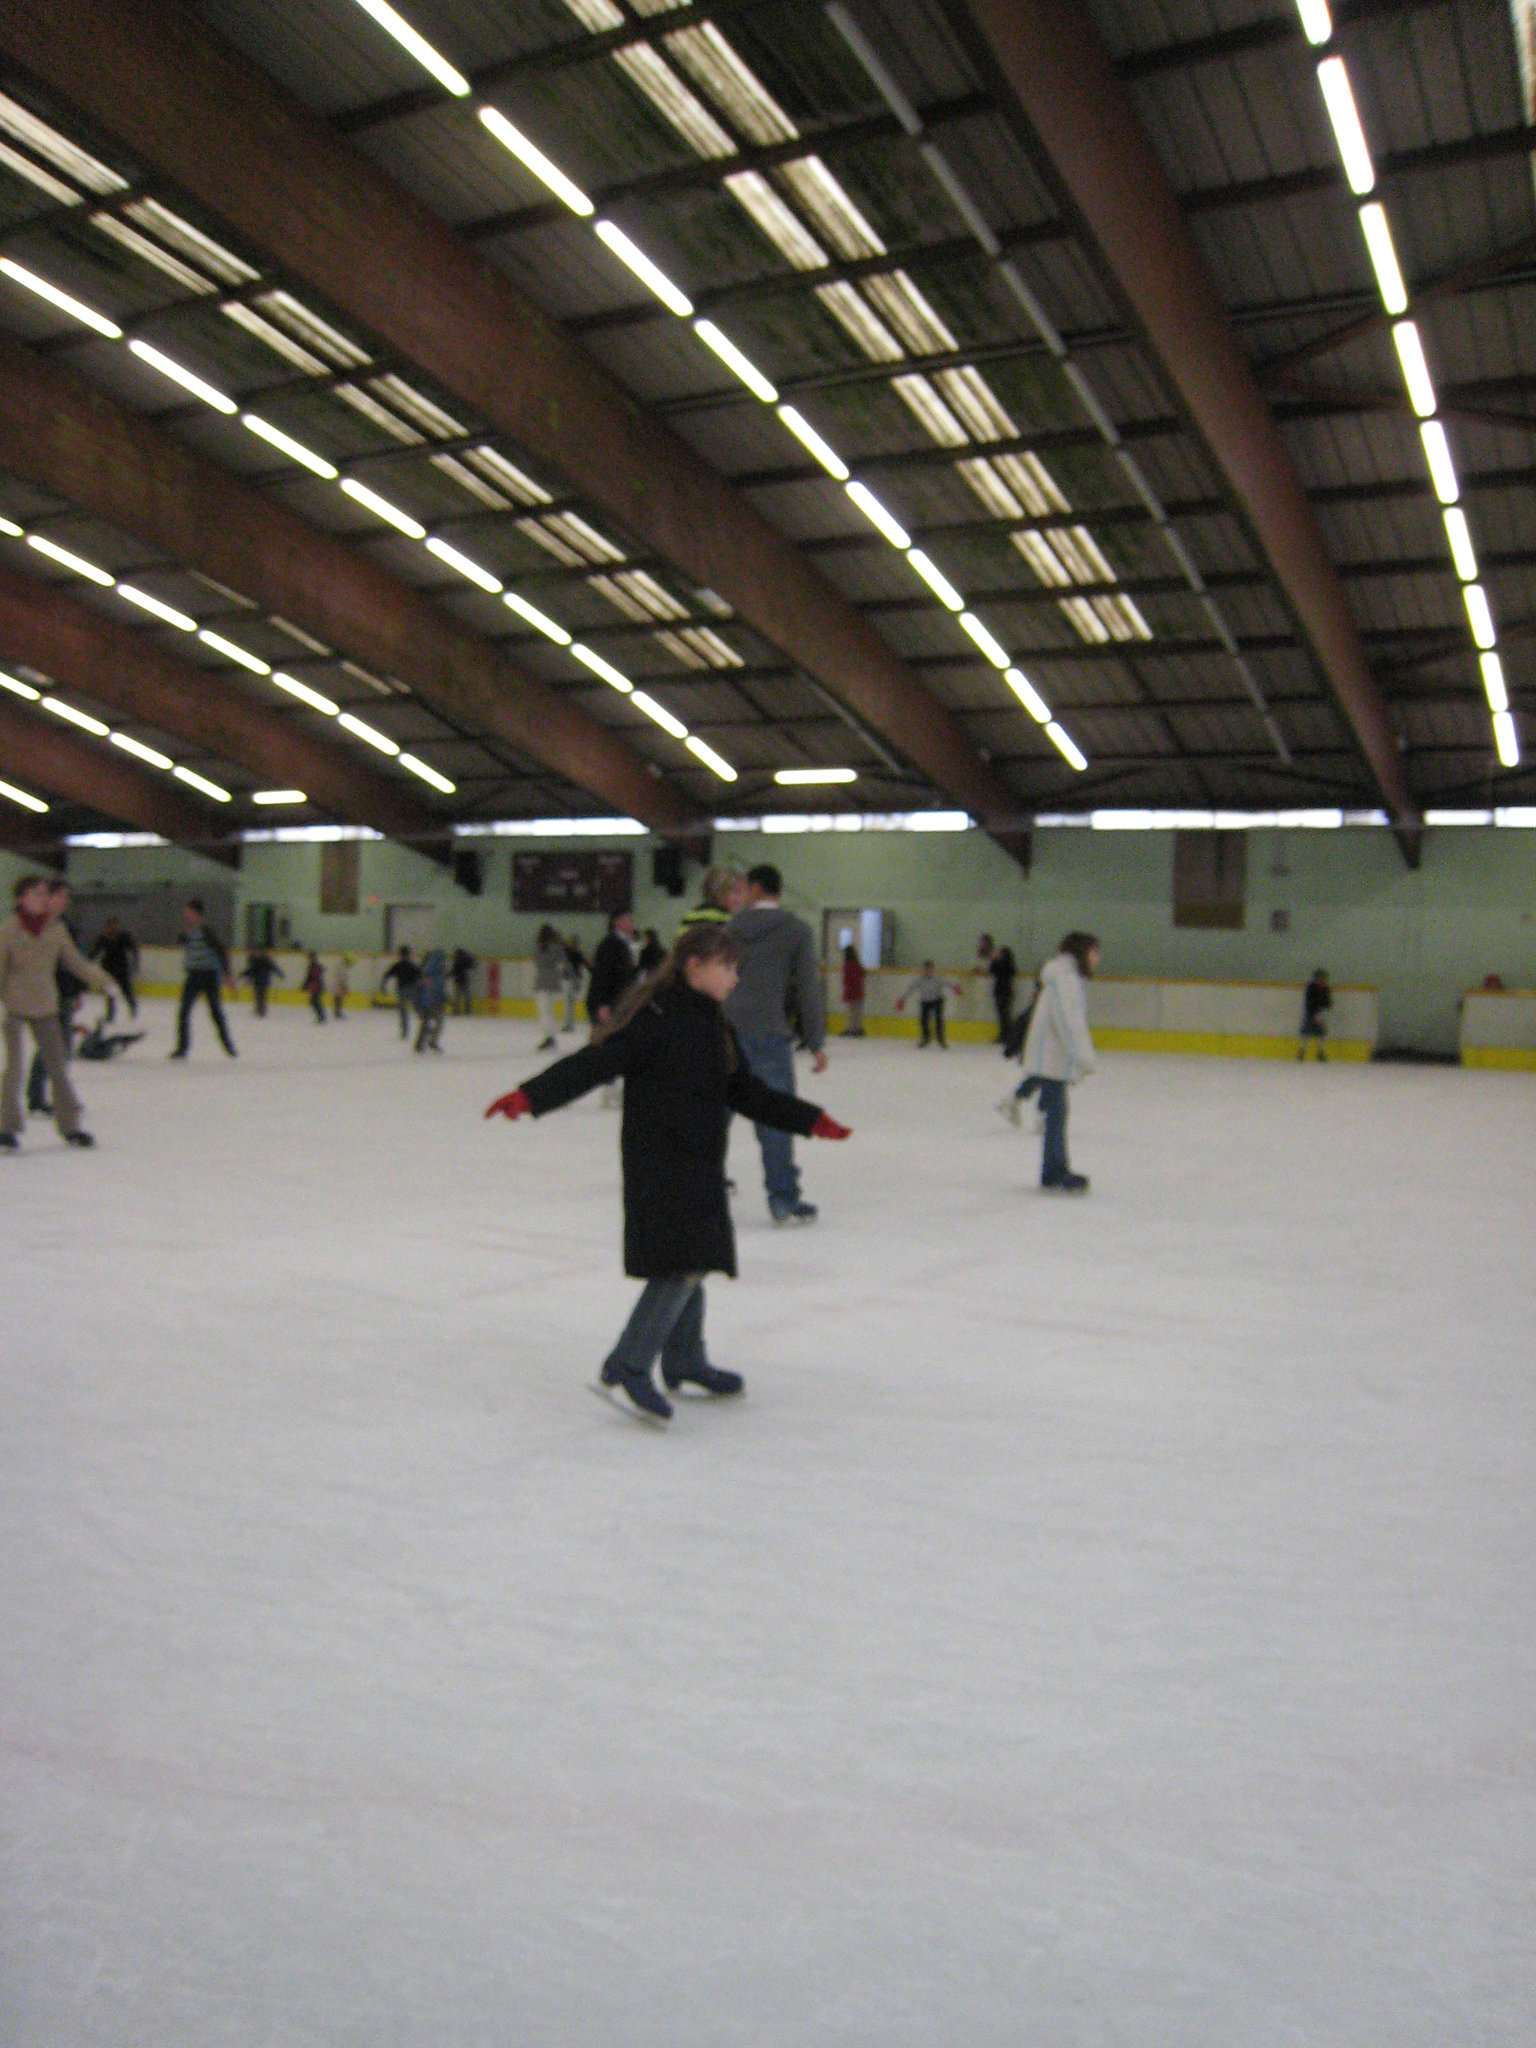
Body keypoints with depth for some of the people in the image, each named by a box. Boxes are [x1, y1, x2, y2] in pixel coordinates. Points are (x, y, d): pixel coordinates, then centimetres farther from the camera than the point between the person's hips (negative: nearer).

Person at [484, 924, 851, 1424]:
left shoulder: (712, 1025, 13)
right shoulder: (656, 1018, -15)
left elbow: (746, 1092, 21)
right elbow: (593, 1063, -21)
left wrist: (810, 1120, 23)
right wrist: (531, 1095, -32)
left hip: (697, 1165, 9)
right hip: (660, 1163, -9)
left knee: (692, 1263, 18)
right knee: (682, 1265, -15)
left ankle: (685, 1362, 34)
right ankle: (624, 1368, -10)